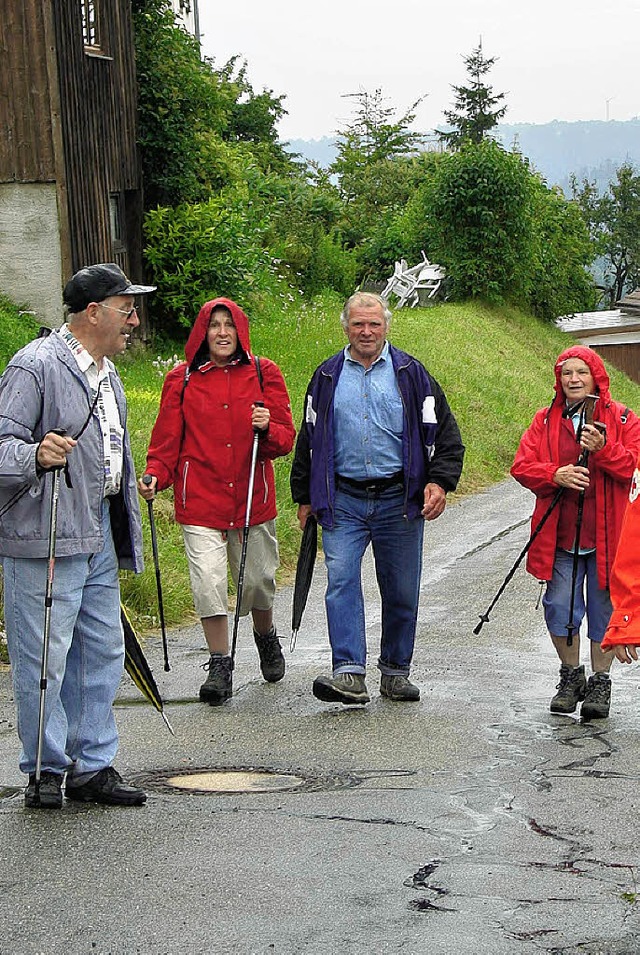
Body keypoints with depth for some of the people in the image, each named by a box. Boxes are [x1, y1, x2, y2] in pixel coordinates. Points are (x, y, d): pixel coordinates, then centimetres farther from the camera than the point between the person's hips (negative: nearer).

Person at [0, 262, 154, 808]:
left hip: (99, 533, 9)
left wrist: (126, 527, 29)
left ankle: (93, 765, 21)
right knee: (44, 659, -4)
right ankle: (46, 771, 8)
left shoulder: (105, 372, 18)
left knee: (102, 652, 12)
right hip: (45, 537, -9)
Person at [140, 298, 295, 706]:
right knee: (208, 583, -10)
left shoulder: (263, 373, 4)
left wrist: (267, 429, -19)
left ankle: (267, 638, 41)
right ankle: (220, 665, 4)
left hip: (253, 498, 1)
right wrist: (156, 476, -11)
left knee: (257, 580, 12)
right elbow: (168, 439, 6)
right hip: (200, 501, -1)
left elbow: (286, 438, 3)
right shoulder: (182, 379, 3)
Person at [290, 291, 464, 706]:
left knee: (402, 591, 5)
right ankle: (350, 674, -19)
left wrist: (440, 481, -8)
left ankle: (396, 672, 19)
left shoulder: (411, 374, 5)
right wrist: (305, 497, 15)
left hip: (399, 500, 0)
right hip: (344, 500, 1)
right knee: (341, 581, -14)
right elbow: (309, 440, 17)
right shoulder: (328, 377, 10)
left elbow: (446, 434, 5)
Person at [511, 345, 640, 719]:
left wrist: (603, 449, -22)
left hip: (607, 534, -2)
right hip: (560, 535, 2)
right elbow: (522, 467, 1)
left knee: (604, 609, 5)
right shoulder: (546, 421, 8)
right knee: (559, 608, 2)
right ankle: (571, 675, 22)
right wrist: (555, 475, -17)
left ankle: (600, 682, 19)